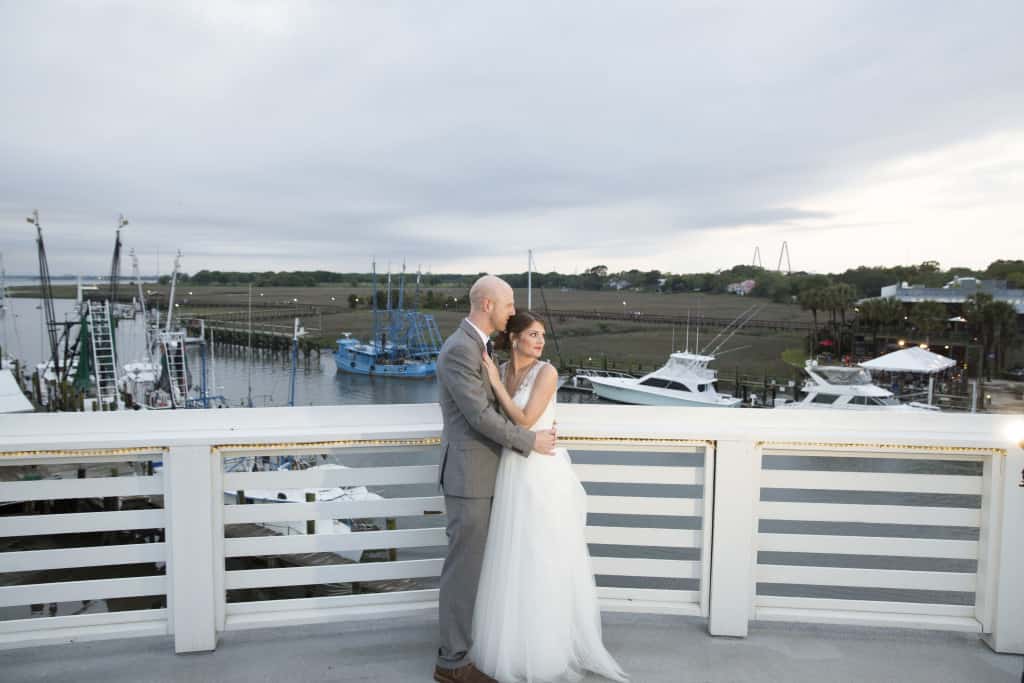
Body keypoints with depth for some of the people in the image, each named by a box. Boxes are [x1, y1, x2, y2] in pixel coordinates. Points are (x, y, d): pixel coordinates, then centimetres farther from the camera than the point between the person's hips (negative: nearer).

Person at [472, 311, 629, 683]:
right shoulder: (500, 371, 6)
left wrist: (496, 383, -15)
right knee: (514, 561, 13)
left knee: (545, 562, 4)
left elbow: (525, 420, -19)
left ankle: (549, 650, 21)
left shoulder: (546, 372, -11)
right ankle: (517, 644, 30)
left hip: (543, 473, -6)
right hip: (512, 474, 6)